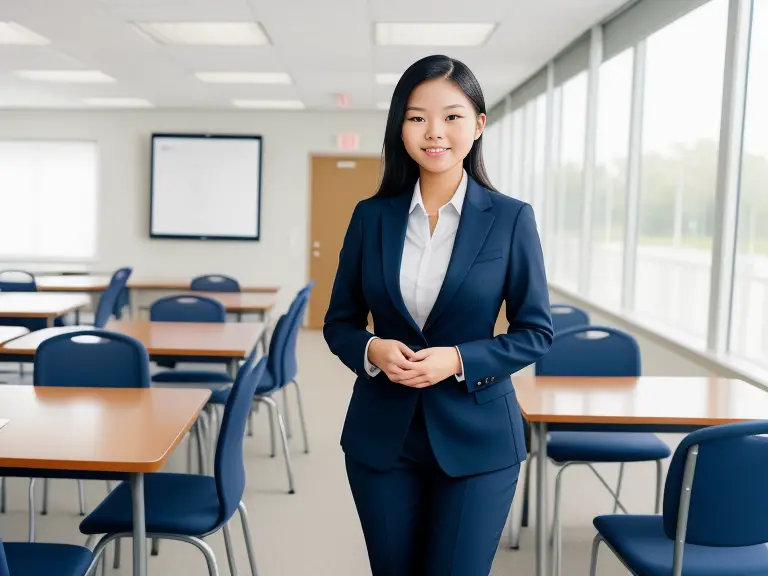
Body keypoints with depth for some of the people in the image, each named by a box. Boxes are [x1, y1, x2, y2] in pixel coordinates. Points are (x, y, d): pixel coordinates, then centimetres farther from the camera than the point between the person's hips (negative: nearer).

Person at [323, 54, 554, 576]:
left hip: (476, 439, -2)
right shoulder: (372, 216, 0)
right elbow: (339, 322, 5)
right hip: (381, 436, 3)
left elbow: (537, 332, -3)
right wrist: (372, 349, -16)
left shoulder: (511, 218, -6)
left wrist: (459, 360, -18)